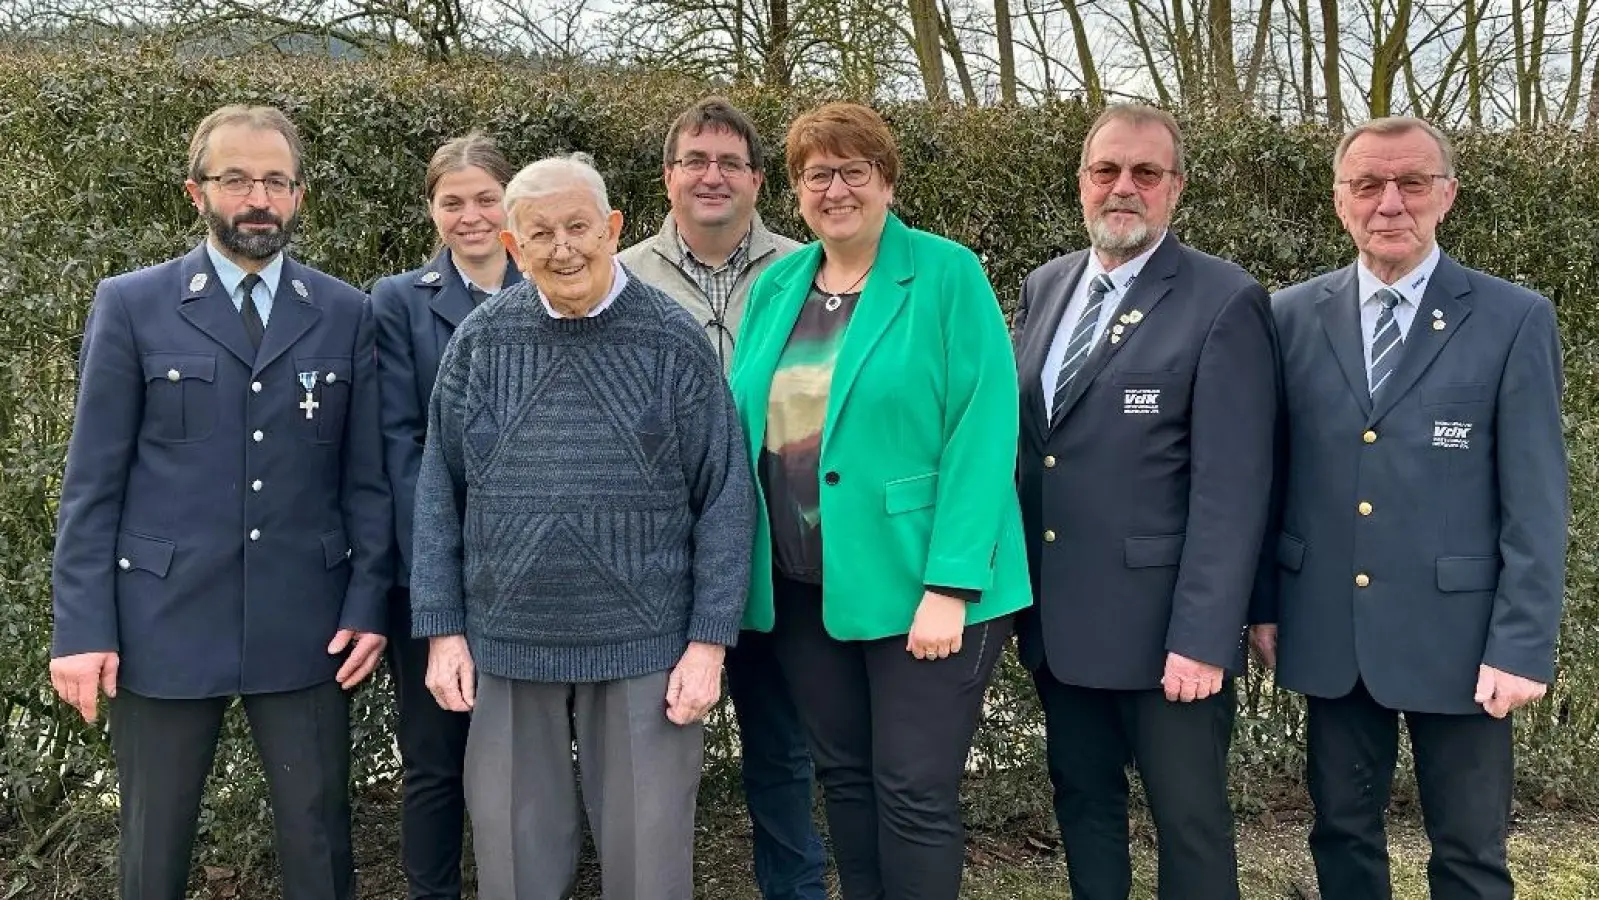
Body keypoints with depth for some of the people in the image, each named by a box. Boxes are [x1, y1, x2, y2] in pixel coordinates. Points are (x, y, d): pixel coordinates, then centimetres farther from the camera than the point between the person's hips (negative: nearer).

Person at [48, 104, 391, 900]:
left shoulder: (347, 313, 4)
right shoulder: (130, 306, 0)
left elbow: (365, 474, 5)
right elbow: (92, 481, -1)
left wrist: (367, 602, -2)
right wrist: (82, 625, -6)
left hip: (305, 622, 1)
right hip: (165, 619, -1)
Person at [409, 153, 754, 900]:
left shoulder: (676, 343, -5)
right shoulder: (479, 341, 1)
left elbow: (725, 500, -4)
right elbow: (438, 494, 4)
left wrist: (710, 640, -7)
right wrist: (441, 627, 1)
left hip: (644, 643, -2)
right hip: (506, 640, 2)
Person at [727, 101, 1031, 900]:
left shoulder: (947, 275, -7)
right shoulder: (775, 289, 9)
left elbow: (981, 430, -14)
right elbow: (740, 426, 12)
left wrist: (950, 584, -20)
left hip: (917, 584, -5)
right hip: (802, 586, 5)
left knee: (914, 793, 2)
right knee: (843, 778, 16)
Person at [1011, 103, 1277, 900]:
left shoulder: (1224, 303, -10)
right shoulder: (1045, 287, 9)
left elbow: (1231, 488, -14)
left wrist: (1203, 637, -18)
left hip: (1162, 623, -5)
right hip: (1057, 614, 6)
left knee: (1189, 820, 8)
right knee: (1082, 800, 18)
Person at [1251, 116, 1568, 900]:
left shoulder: (1515, 321, -4)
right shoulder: (1292, 318, 3)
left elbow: (1535, 501, -6)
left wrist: (1522, 645, -10)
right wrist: (1262, 602, 6)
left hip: (1456, 636, -2)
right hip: (1327, 633, 2)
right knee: (1341, 834, 16)